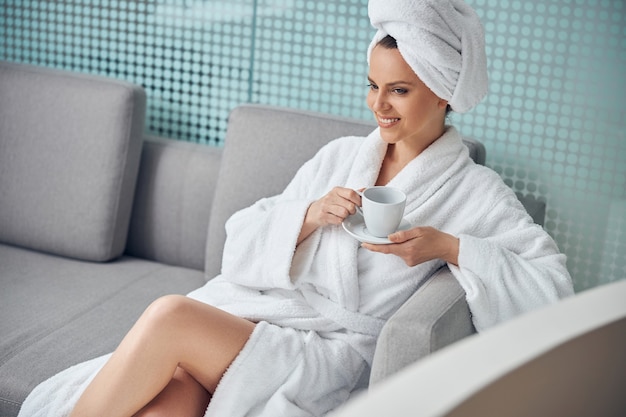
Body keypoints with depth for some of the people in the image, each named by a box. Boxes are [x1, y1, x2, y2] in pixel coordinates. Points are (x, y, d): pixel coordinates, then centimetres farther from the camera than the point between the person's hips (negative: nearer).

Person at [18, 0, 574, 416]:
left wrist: (449, 246, -12)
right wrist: (309, 217, -5)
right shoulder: (339, 156, 19)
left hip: (334, 351, -3)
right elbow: (245, 242, 15)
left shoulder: (474, 192, 6)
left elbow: (551, 283, -3)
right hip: (258, 310, 4)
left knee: (170, 316, -29)